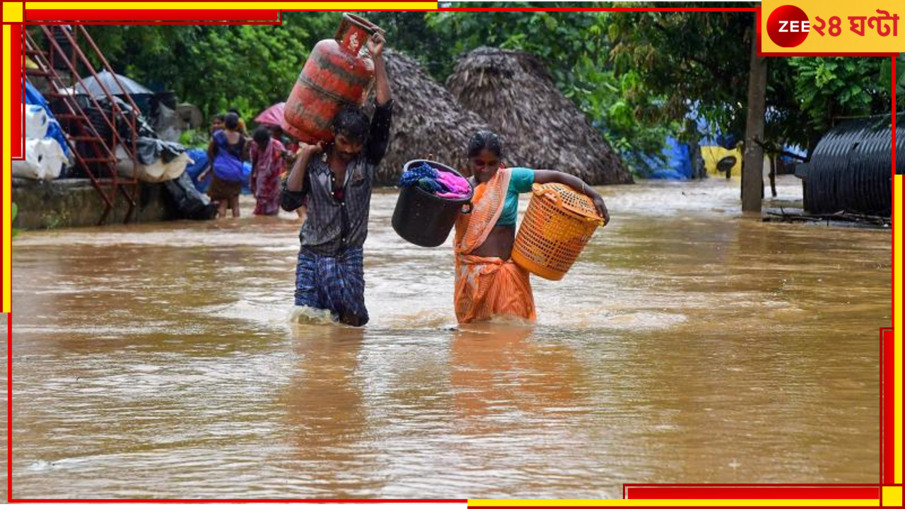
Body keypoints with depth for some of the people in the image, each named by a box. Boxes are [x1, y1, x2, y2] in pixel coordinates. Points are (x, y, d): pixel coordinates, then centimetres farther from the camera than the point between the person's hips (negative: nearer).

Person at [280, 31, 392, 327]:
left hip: (349, 257, 1)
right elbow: (289, 202, -12)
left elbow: (384, 112, -9)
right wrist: (304, 156, -15)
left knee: (352, 321, -1)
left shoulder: (367, 159, -1)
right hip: (313, 255, -1)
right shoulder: (314, 162, -3)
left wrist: (377, 59, -12)